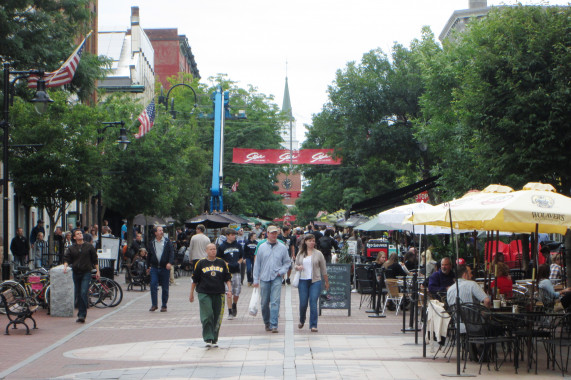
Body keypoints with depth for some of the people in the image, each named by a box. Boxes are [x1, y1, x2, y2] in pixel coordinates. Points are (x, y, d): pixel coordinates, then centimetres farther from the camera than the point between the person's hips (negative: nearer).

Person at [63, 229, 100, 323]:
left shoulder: (89, 247, 5)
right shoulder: (71, 248, 8)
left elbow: (95, 260, 9)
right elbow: (67, 259, 1)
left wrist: (97, 271, 6)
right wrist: (65, 266, -20)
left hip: (86, 273, -3)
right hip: (76, 273, 3)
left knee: (83, 293, -16)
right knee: (78, 295, 8)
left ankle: (82, 315, -16)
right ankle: (80, 314, 19)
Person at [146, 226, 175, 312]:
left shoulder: (167, 242, 4)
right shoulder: (151, 243, 10)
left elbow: (171, 252, -3)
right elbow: (149, 255, 17)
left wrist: (170, 263, -17)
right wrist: (148, 266, 14)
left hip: (165, 267, -1)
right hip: (154, 268, 1)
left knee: (165, 287, 3)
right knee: (153, 286, -9)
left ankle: (164, 305, 11)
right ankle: (154, 304, -1)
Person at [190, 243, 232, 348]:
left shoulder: (222, 263, 10)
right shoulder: (201, 263, 3)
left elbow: (227, 278, 13)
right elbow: (194, 280, 9)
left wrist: (229, 290, -1)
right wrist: (191, 294, 11)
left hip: (218, 294, 3)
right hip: (204, 293, -3)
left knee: (217, 318, 4)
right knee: (207, 316, -13)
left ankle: (214, 339, 14)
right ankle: (208, 339, -12)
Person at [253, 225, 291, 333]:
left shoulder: (282, 247, 6)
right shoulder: (262, 247, 7)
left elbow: (287, 262, 13)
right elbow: (257, 264, 10)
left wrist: (281, 271, -5)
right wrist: (256, 279, 7)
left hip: (276, 278, -1)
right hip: (264, 278, 1)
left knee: (275, 302, -11)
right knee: (264, 303, 7)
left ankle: (274, 325, -12)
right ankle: (267, 322, 24)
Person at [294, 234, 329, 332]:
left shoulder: (318, 254, 5)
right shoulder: (300, 254, 10)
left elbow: (323, 269, 9)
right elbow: (296, 265, 17)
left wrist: (326, 282, 10)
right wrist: (298, 267, -7)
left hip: (315, 281, -1)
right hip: (303, 281, 1)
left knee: (313, 303, -9)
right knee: (303, 303, 1)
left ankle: (313, 325, -4)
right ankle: (302, 320, 28)